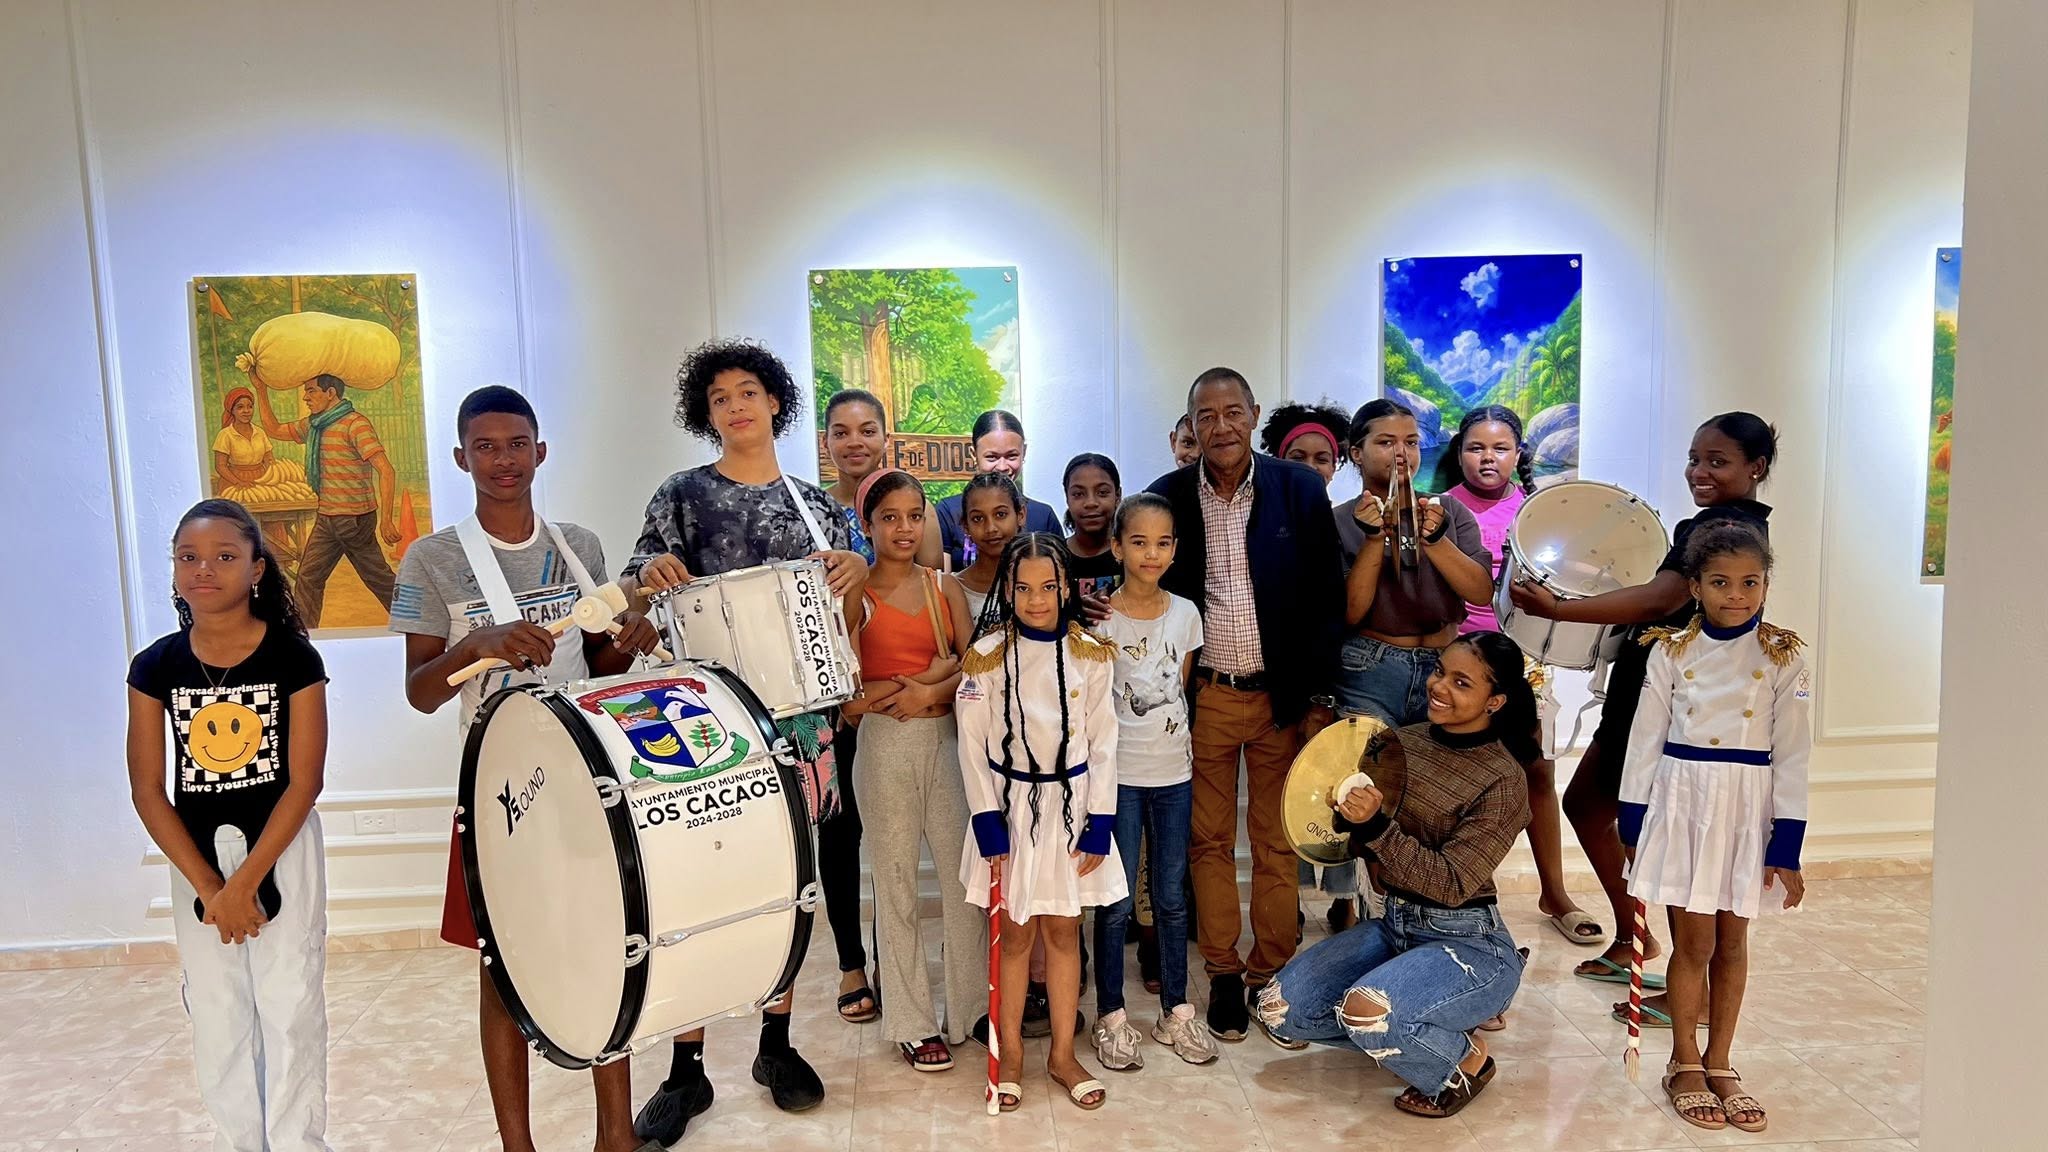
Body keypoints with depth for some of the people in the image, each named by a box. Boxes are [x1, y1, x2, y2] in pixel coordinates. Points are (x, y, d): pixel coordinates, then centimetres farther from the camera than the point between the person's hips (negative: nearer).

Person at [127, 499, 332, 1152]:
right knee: (217, 1017, 10)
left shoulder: (293, 658, -9)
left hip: (282, 850, -3)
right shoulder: (155, 667, -2)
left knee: (291, 1011, 0)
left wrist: (245, 883, -14)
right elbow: (147, 791, -3)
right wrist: (209, 888, -10)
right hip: (195, 856, 3)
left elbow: (304, 782, -11)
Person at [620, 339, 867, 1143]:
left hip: (797, 710, 3)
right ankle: (686, 1068, 8)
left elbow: (845, 619, 12)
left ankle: (777, 1045, 23)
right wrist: (652, 573, -20)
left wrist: (857, 571, -9)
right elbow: (633, 597, 1)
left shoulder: (815, 503, 10)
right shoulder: (682, 495, 3)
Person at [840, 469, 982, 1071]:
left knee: (966, 874, 2)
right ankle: (912, 1022, 18)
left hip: (947, 739, 3)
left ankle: (972, 1006, 20)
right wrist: (934, 671, -12)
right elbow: (846, 696, -8)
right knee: (897, 883, 5)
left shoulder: (946, 587, 9)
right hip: (885, 745, -3)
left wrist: (930, 692, -13)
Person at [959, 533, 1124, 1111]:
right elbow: (973, 746, -6)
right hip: (1010, 803, -1)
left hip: (1071, 803, 1)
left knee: (1064, 931, 10)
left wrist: (1099, 823, -5)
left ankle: (1063, 1055, 24)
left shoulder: (1090, 655, -4)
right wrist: (988, 823, -11)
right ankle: (1010, 1053, 24)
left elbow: (1102, 743, -1)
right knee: (1015, 932, 8)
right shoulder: (987, 657, -8)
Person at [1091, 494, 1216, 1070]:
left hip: (1174, 772, 4)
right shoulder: (1097, 618, -9)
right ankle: (1111, 1017, 19)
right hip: (1118, 774, -4)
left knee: (1172, 897, 13)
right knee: (1117, 902, 4)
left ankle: (1177, 1011, 27)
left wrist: (1176, 747, 10)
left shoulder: (1185, 613, 3)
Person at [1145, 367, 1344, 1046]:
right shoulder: (1167, 497, -1)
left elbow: (1327, 600, -1)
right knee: (1209, 842, 9)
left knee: (1278, 842, 9)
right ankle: (1223, 972, 22)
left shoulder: (1302, 491, -3)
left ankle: (1274, 970, 24)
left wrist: (1318, 697, -3)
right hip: (1202, 697, 1)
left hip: (1281, 696, 0)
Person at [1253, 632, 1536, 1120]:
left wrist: (1376, 826, -29)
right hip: (1395, 923, 6)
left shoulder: (1503, 781, -14)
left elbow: (1451, 884, -20)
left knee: (1367, 1010, -32)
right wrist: (1350, 817, -14)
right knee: (1280, 1008, -5)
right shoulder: (1403, 743, 3)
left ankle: (1463, 1059, 0)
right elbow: (1363, 846, 8)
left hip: (1468, 946, -6)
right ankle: (1406, 1032, 13)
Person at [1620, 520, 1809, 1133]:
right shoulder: (1671, 652, -2)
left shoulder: (1783, 659, -2)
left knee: (1732, 942, 11)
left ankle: (1720, 1064, 26)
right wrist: (1633, 830, 0)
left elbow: (1792, 755, -2)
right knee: (1694, 941, 3)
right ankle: (1685, 1065, 21)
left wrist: (1787, 848, -5)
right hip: (1683, 804, -1)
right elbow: (1644, 741, 0)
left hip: (1748, 811, 1)